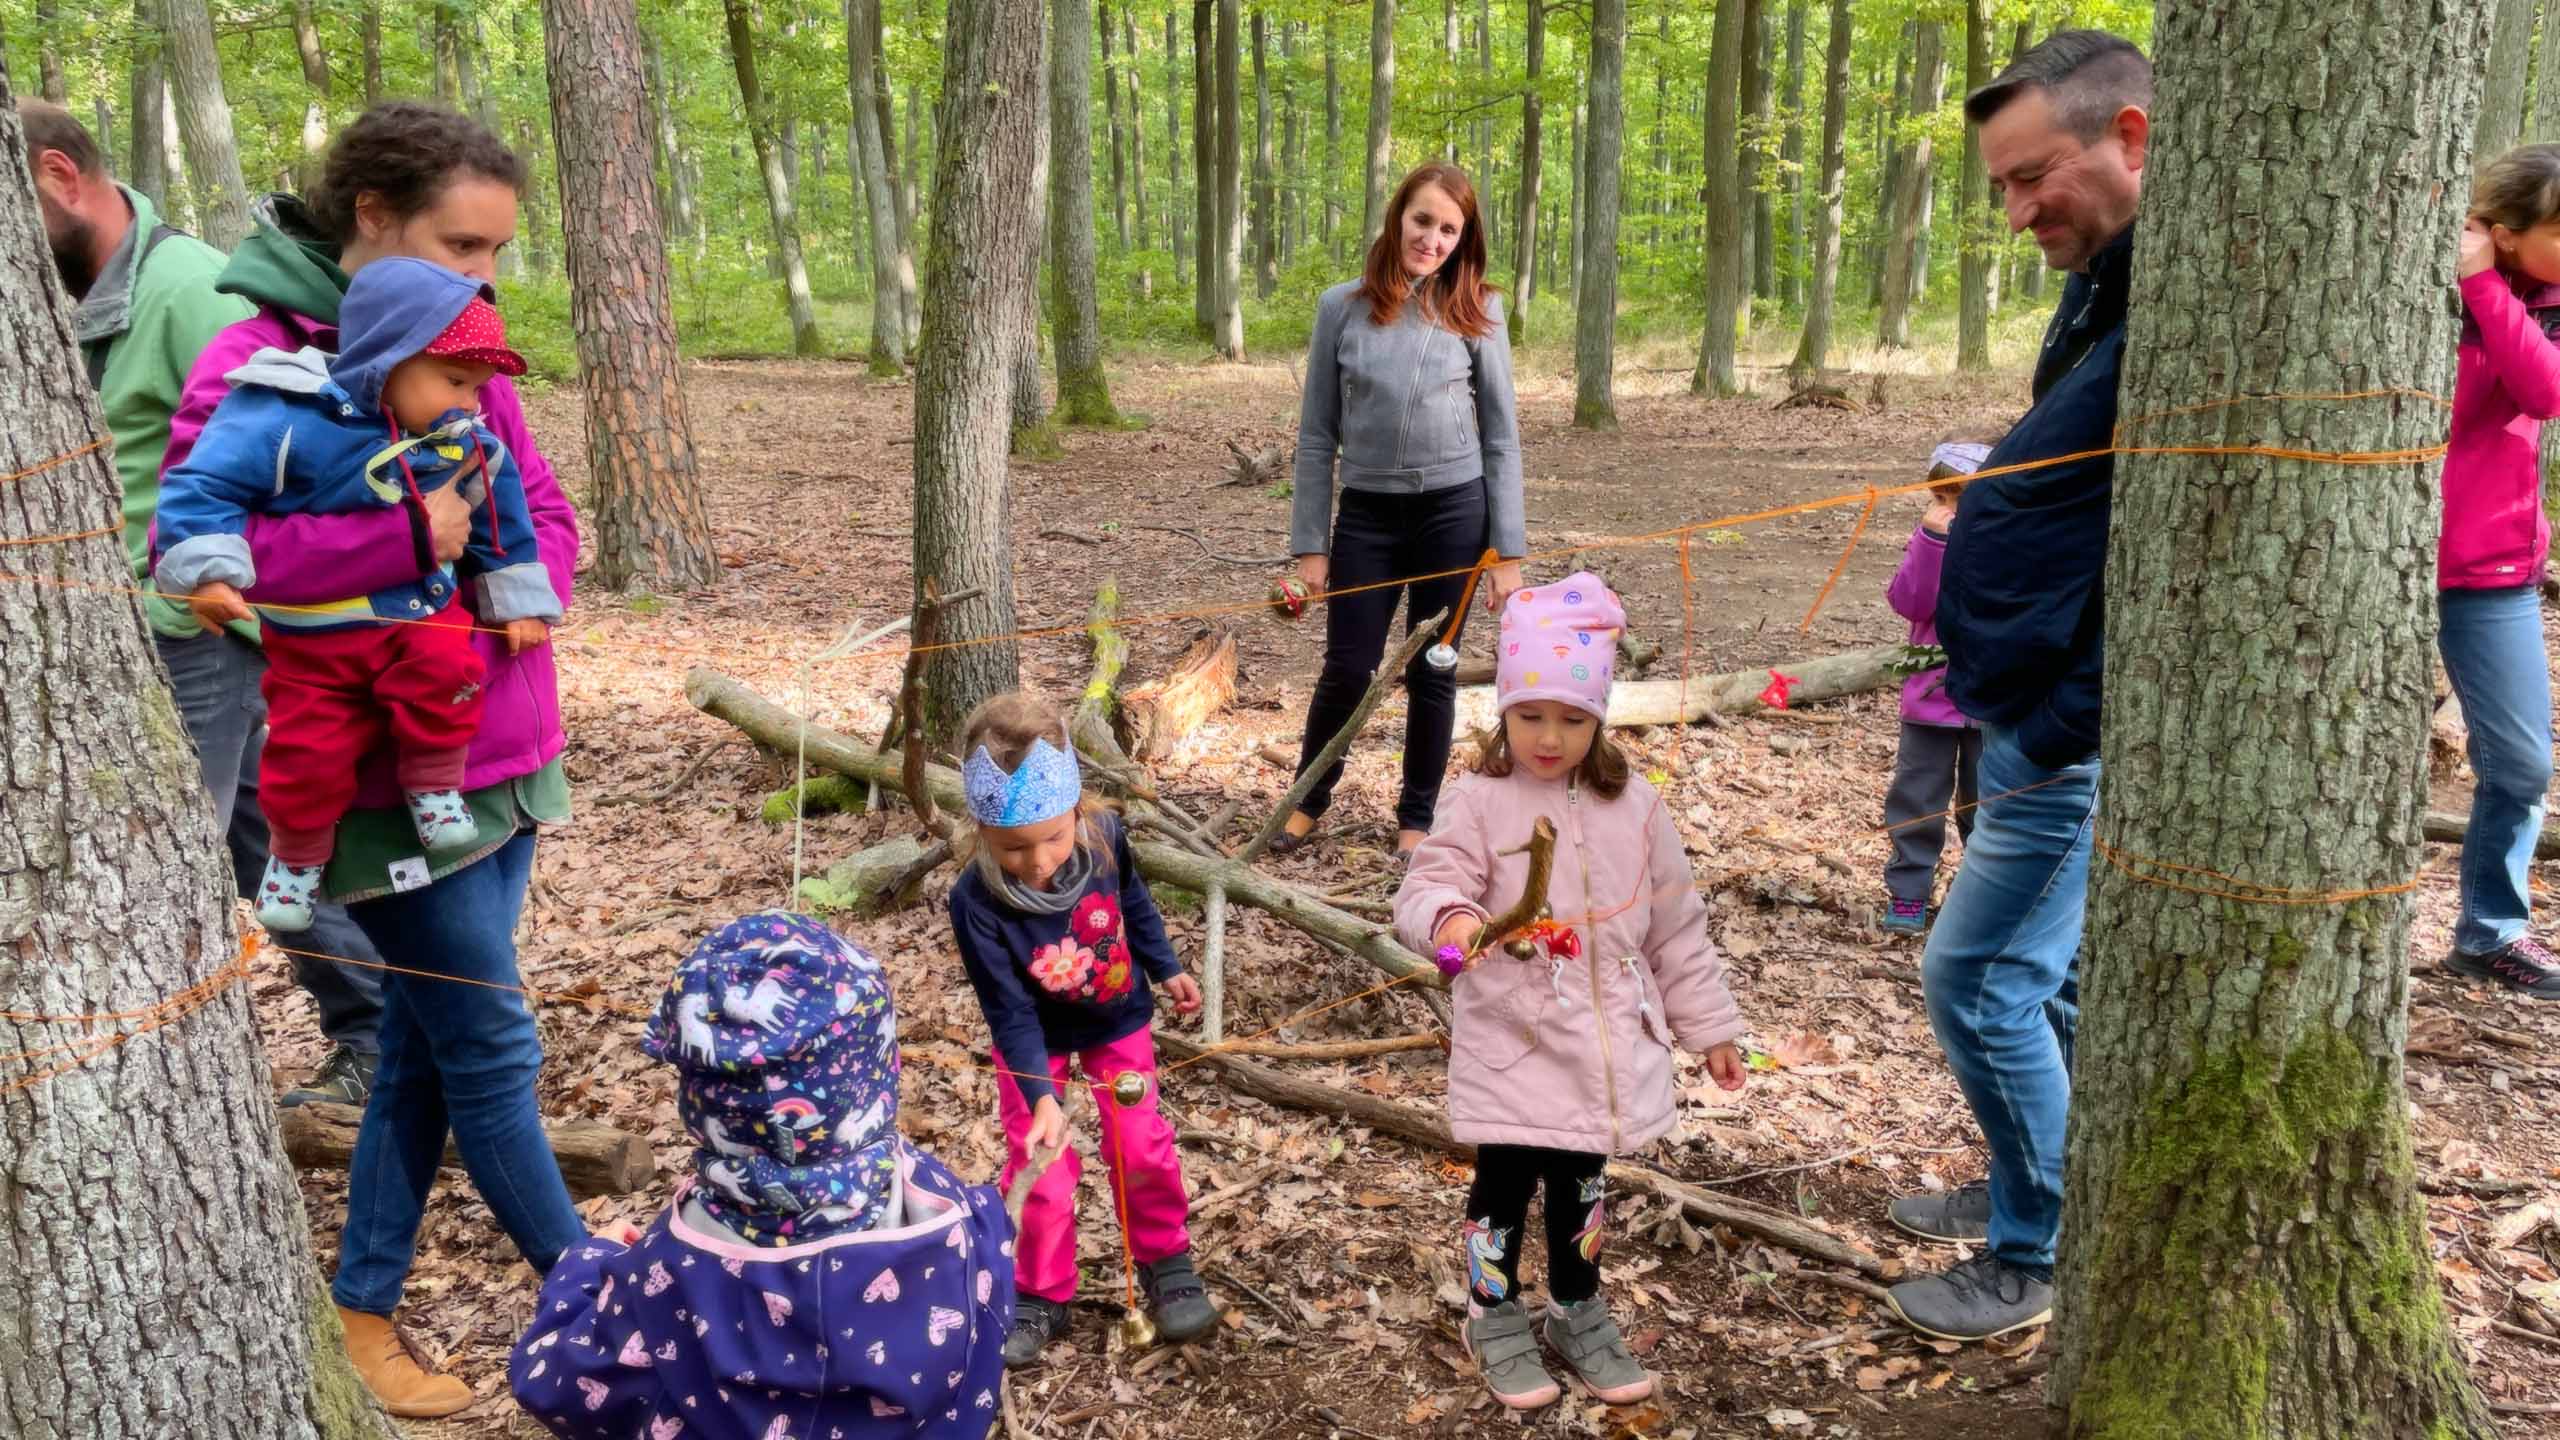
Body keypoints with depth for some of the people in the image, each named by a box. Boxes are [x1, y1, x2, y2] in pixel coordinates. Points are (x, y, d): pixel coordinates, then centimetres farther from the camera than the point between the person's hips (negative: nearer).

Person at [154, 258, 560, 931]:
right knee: (308, 749, -2)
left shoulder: (466, 443, -3)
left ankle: (434, 785, -2)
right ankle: (299, 852, 28)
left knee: (448, 670, -28)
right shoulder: (288, 423, -20)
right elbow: (202, 484, -20)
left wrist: (520, 599, 12)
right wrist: (207, 572, -30)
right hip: (314, 637, -2)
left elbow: (503, 518, 11)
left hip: (422, 612, 3)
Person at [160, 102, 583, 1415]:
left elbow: (542, 506, 12)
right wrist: (405, 532, -26)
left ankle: (363, 1310, 30)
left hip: (500, 756, 7)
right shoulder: (259, 361, -13)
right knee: (494, 1049, 2)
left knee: (428, 1041, 15)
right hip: (396, 776, -7)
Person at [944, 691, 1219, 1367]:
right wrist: (1039, 1096, -33)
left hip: (1117, 1019, 2)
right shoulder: (977, 903, -36)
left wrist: (1166, 968, 7)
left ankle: (1165, 1260, 33)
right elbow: (1010, 1012, -27)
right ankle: (1039, 1295, 26)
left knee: (1141, 1145, 8)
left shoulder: (1104, 837, -28)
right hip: (1034, 1039, -2)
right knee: (1039, 1169, 2)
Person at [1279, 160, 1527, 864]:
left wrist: (1508, 549, -4)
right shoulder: (1342, 307, -2)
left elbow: (1501, 435, 0)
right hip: (1366, 514, 0)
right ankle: (1308, 800, 27)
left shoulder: (1476, 311, -2)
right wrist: (1309, 542, -1)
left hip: (1453, 512, 0)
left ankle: (1417, 817, 26)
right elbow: (1317, 433, 2)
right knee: (1347, 671, 4)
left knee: (1432, 674, 8)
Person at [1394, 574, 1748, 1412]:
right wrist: (1451, 918, -46)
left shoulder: (1634, 810, 0)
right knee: (1504, 1184, 7)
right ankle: (1496, 1318, 29)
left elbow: (1676, 928, 7)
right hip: (1513, 1048, -3)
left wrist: (1708, 1027, 10)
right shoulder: (1479, 806, -11)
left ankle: (1578, 1313, 37)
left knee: (1582, 1187, 17)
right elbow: (1426, 887, -22)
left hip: (1606, 1047, 3)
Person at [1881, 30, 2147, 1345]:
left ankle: (2032, 1259, 15)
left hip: (2076, 731, -10)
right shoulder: (2107, 287, 10)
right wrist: (1986, 670, 14)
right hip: (2020, 706, 10)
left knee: (1979, 981, -3)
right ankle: (2035, 1191, 38)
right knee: (2043, 971, 20)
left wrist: (2065, 730, -23)